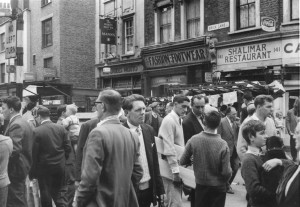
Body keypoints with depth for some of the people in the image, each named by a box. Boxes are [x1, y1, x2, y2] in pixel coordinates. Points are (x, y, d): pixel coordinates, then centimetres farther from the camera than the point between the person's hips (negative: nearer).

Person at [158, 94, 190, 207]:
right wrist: (175, 171, -21)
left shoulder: (179, 120, 11)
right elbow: (169, 149, -21)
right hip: (171, 168, -8)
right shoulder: (169, 120, -16)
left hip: (178, 166, 9)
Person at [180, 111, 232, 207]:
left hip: (201, 185, 2)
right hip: (218, 187, -2)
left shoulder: (194, 139, -14)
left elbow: (182, 161, -5)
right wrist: (224, 180, 3)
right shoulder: (223, 144, -20)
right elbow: (227, 172, -18)